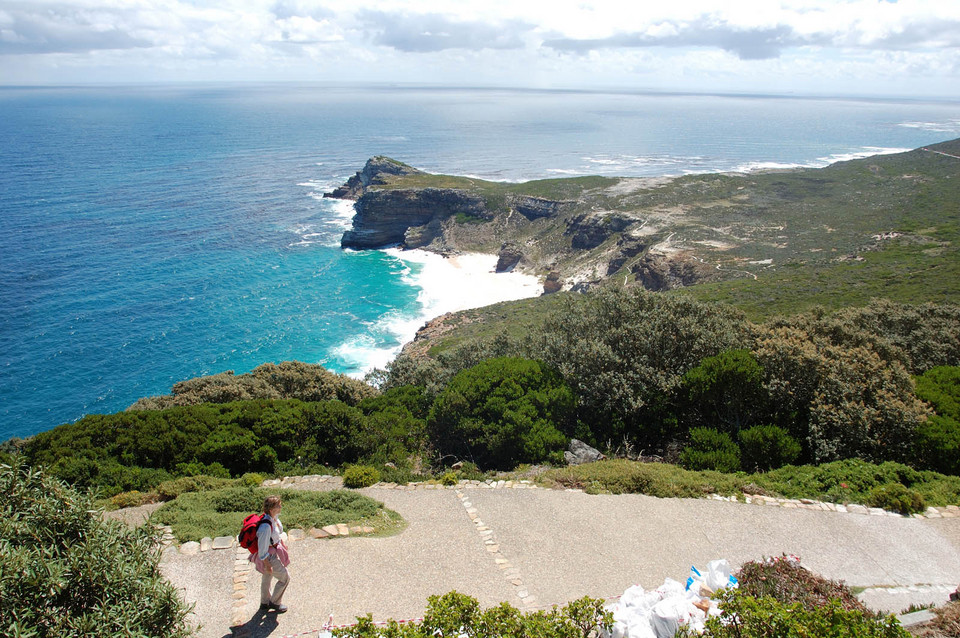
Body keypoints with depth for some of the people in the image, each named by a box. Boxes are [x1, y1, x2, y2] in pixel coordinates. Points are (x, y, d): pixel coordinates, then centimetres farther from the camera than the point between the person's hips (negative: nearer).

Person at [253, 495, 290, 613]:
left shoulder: (274, 517, -11)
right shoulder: (265, 527, -38)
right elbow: (262, 548, -28)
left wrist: (282, 543, 23)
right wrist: (267, 565, -19)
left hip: (275, 549, 9)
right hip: (269, 556, -8)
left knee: (267, 577, 28)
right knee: (285, 578, 9)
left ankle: (265, 602, 50)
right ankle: (274, 602, 31)